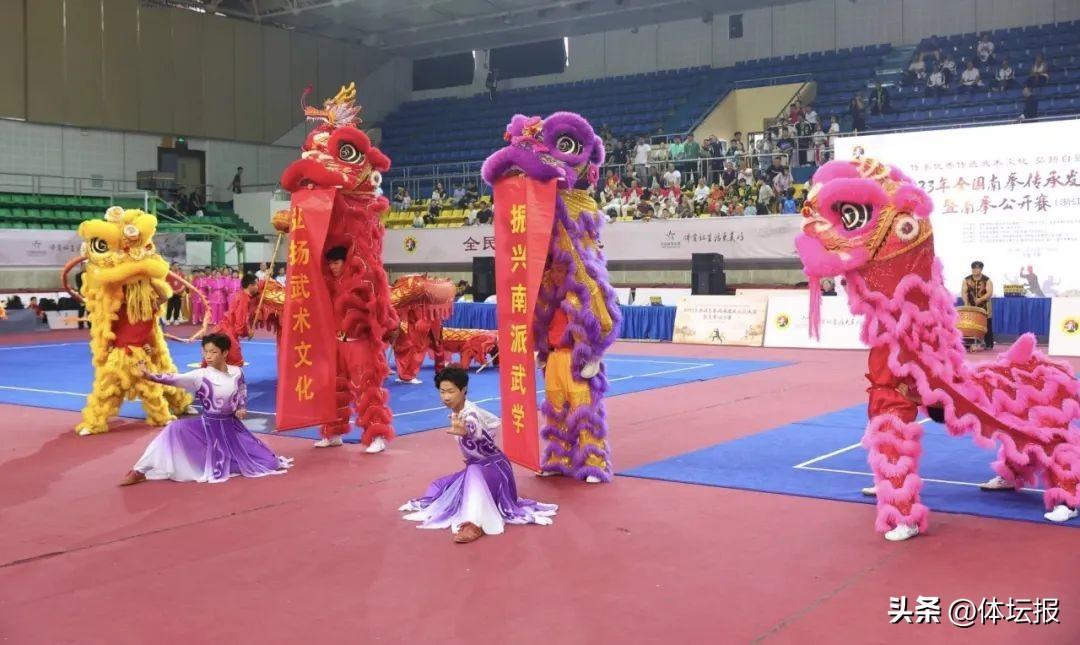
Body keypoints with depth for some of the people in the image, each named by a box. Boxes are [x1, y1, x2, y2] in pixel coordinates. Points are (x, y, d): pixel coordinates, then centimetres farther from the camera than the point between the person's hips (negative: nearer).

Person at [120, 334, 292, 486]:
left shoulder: (237, 372, -8)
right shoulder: (200, 375, -15)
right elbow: (174, 379, -28)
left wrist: (242, 409, -4)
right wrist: (149, 376, -41)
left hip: (231, 425, 1)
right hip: (208, 425, -1)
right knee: (176, 429, -26)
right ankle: (140, 471, -14)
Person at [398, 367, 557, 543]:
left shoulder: (470, 413, -28)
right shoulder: (457, 411, -1)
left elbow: (475, 429, -57)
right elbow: (495, 422, 14)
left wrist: (466, 432, -79)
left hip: (493, 466, -10)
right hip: (476, 466, 10)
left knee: (474, 474, -43)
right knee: (439, 487, 15)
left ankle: (475, 523, -54)